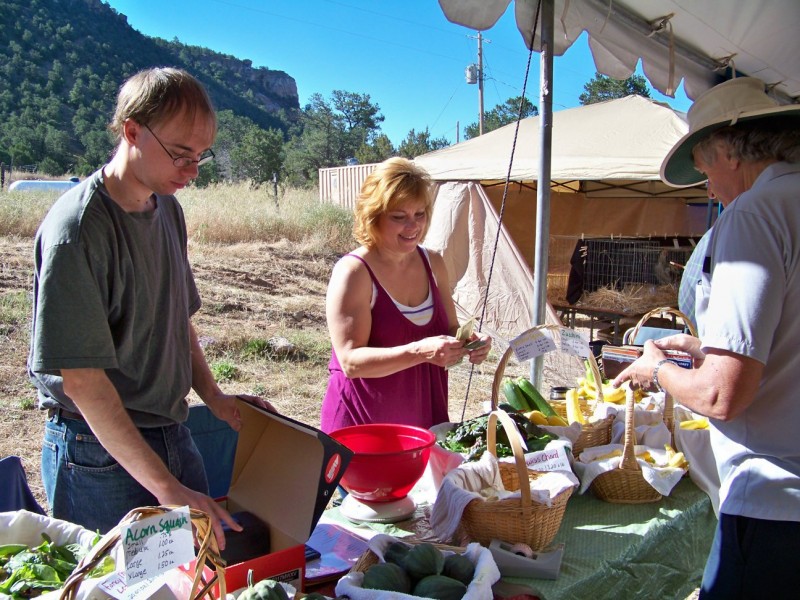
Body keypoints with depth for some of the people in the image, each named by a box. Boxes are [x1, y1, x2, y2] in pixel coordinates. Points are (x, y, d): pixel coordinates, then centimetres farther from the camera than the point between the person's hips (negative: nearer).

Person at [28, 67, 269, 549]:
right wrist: (165, 487, -25)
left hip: (172, 433, 7)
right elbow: (81, 380, -23)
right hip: (100, 452, -7)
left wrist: (214, 397, 4)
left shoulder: (169, 209, 4)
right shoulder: (78, 228, -20)